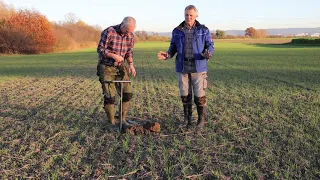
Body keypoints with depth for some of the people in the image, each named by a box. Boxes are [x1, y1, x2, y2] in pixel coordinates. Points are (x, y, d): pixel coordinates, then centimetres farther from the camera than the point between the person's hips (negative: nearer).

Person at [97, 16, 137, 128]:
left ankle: (123, 119, 16)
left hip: (120, 67, 5)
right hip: (106, 67, -5)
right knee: (109, 96, -5)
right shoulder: (109, 32, -17)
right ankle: (112, 123, 10)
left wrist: (131, 64, -8)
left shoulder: (130, 36, 0)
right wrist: (114, 56, -23)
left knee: (127, 93, 1)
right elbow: (100, 49, -14)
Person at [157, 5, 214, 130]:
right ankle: (187, 119, 22)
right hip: (182, 68, 2)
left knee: (199, 95, 0)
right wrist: (167, 55, -11)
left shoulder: (203, 30, 1)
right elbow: (173, 48, 10)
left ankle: (201, 120, 15)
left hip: (198, 68, -2)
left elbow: (210, 46, 1)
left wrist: (207, 54, -21)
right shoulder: (177, 31, 6)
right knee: (185, 95, 8)